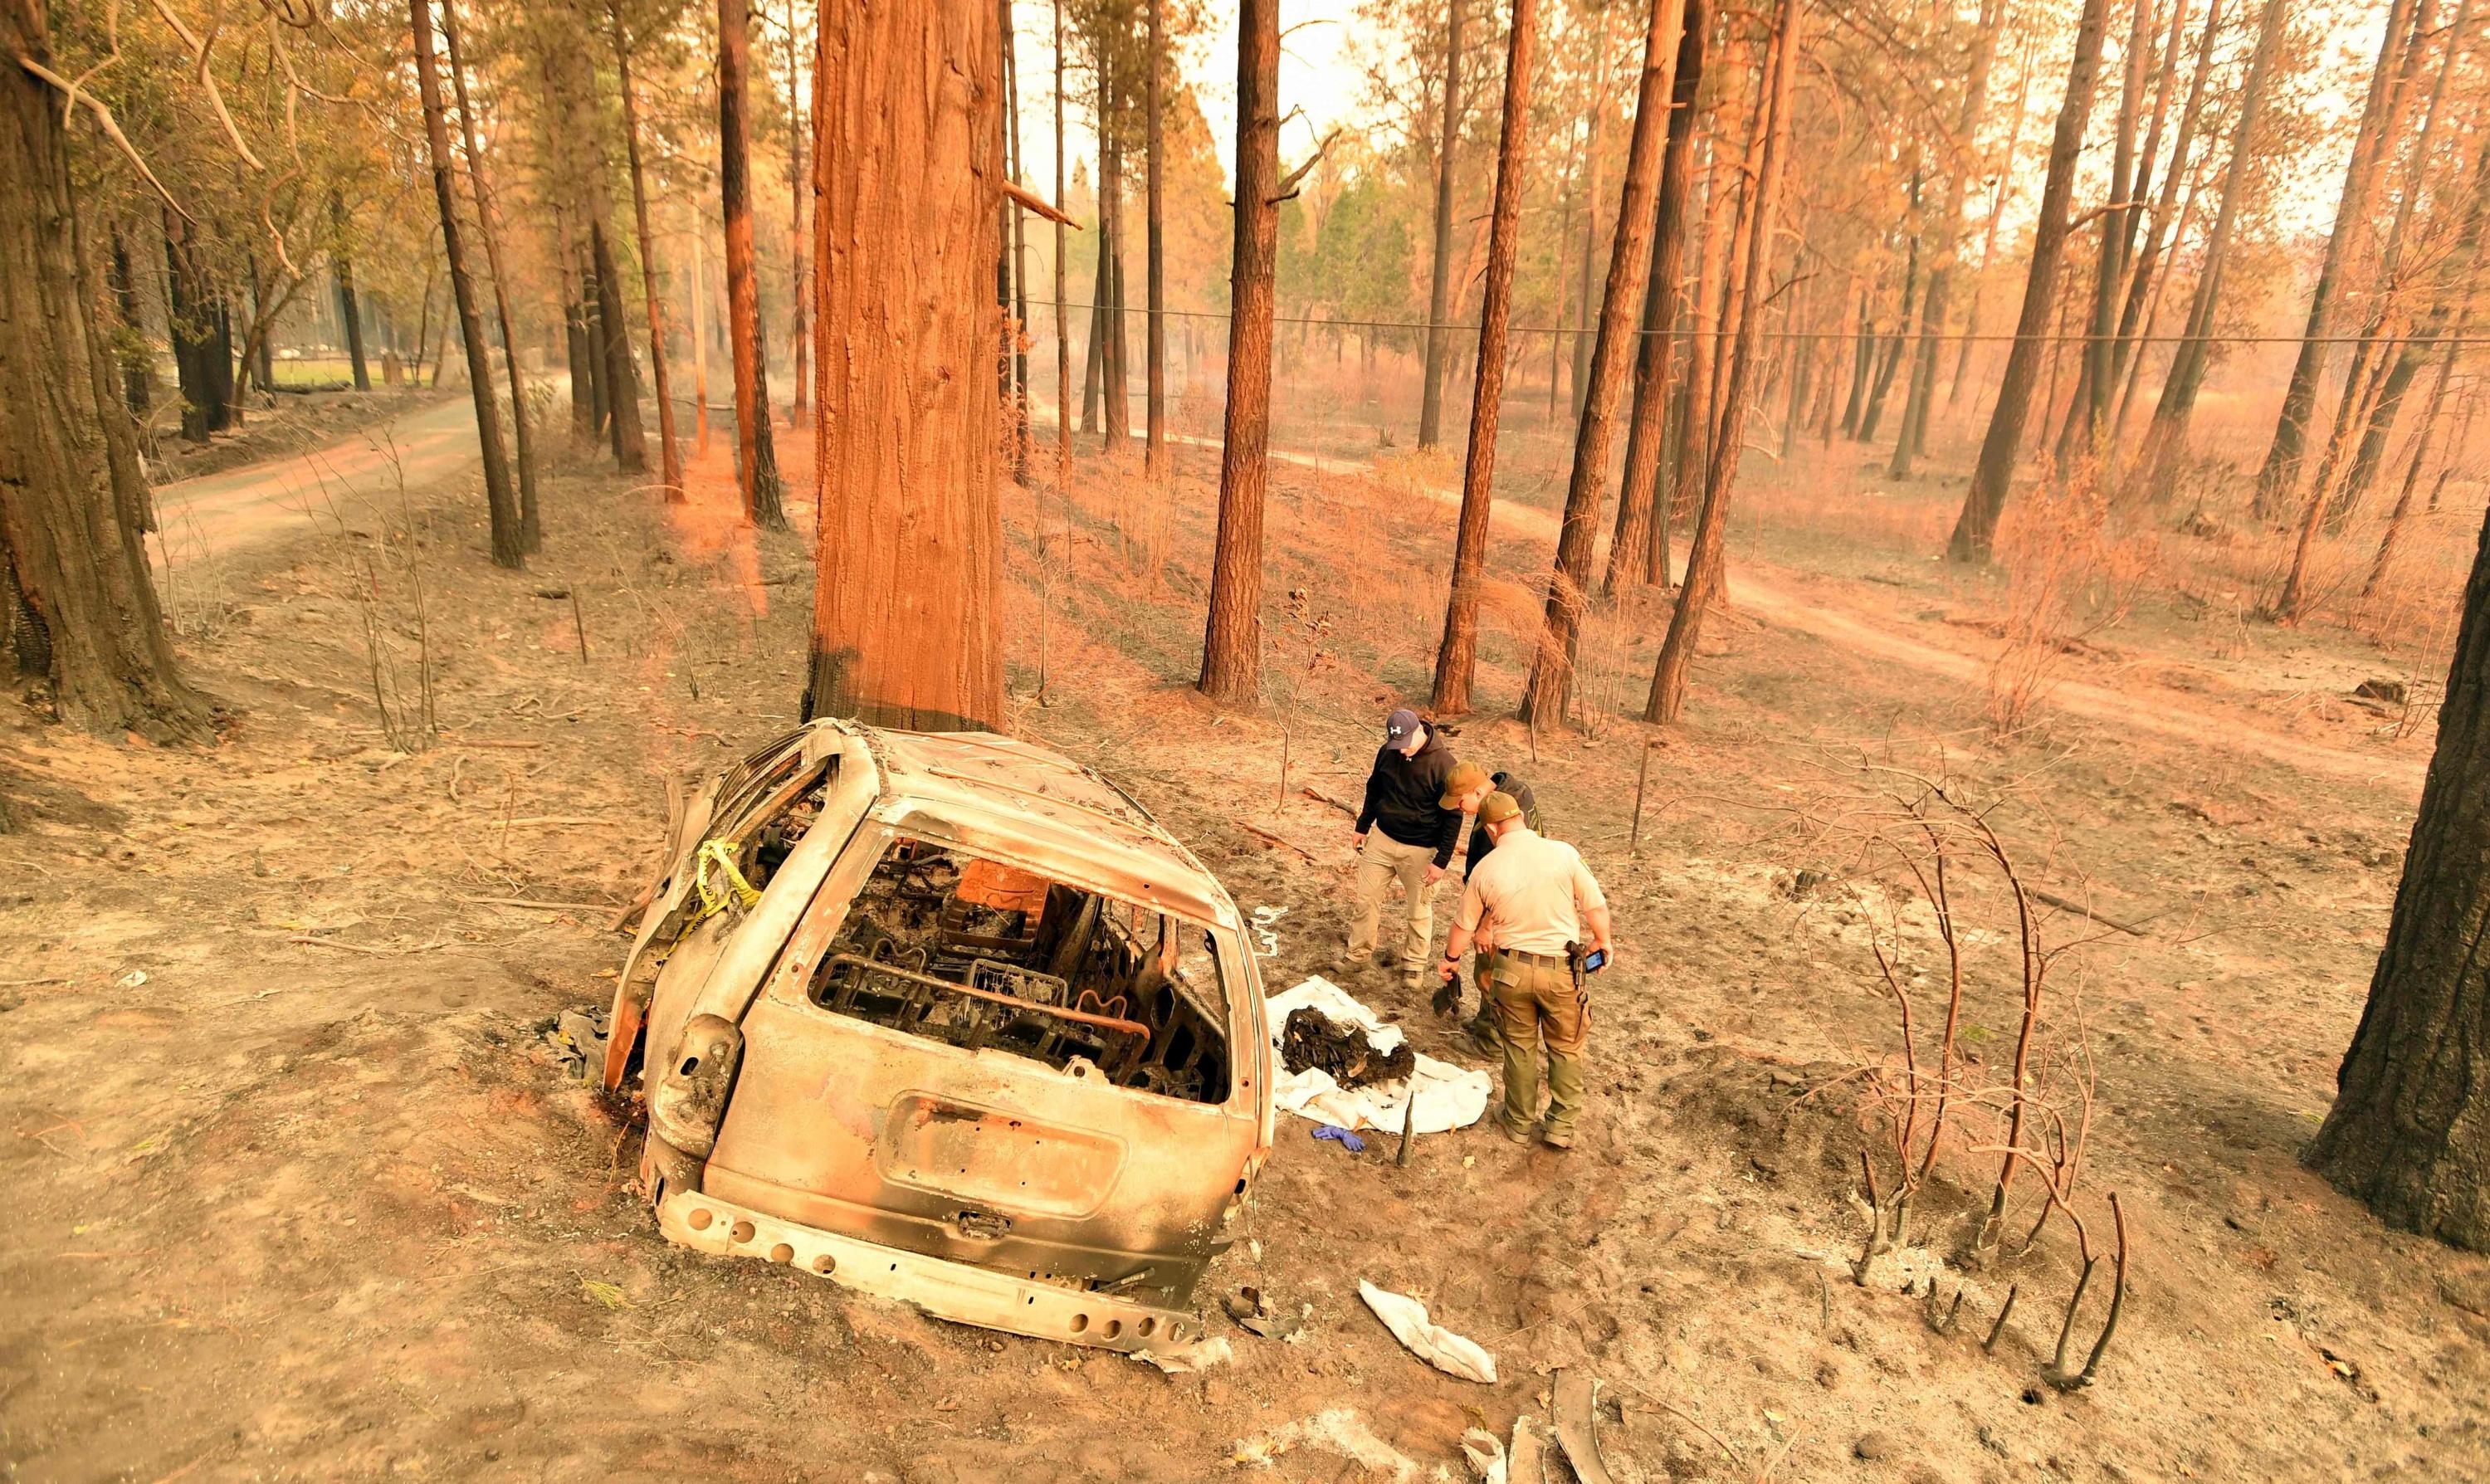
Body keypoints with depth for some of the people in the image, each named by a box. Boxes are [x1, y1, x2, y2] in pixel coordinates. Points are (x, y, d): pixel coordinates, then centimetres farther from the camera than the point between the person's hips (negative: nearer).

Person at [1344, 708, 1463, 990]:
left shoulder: (1443, 763, -21)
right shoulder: (1387, 752, -7)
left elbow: (1453, 816, -15)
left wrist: (1442, 861, -14)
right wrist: (1363, 826, 17)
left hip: (1420, 850, -4)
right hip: (1381, 839, 4)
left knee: (1420, 910, 11)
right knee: (1366, 899, 11)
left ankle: (1414, 964, 29)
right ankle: (1357, 953, 29)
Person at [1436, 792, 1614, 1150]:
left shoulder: (1485, 869, -8)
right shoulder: (1563, 854, -14)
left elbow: (1465, 926, 5)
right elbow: (1596, 907, -8)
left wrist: (1450, 958, 23)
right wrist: (1602, 941, 13)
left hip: (1511, 969, 1)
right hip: (1562, 970, -1)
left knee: (1519, 1046, 19)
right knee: (1566, 1048, 18)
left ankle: (1519, 1123, 32)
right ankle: (1561, 1126, 22)